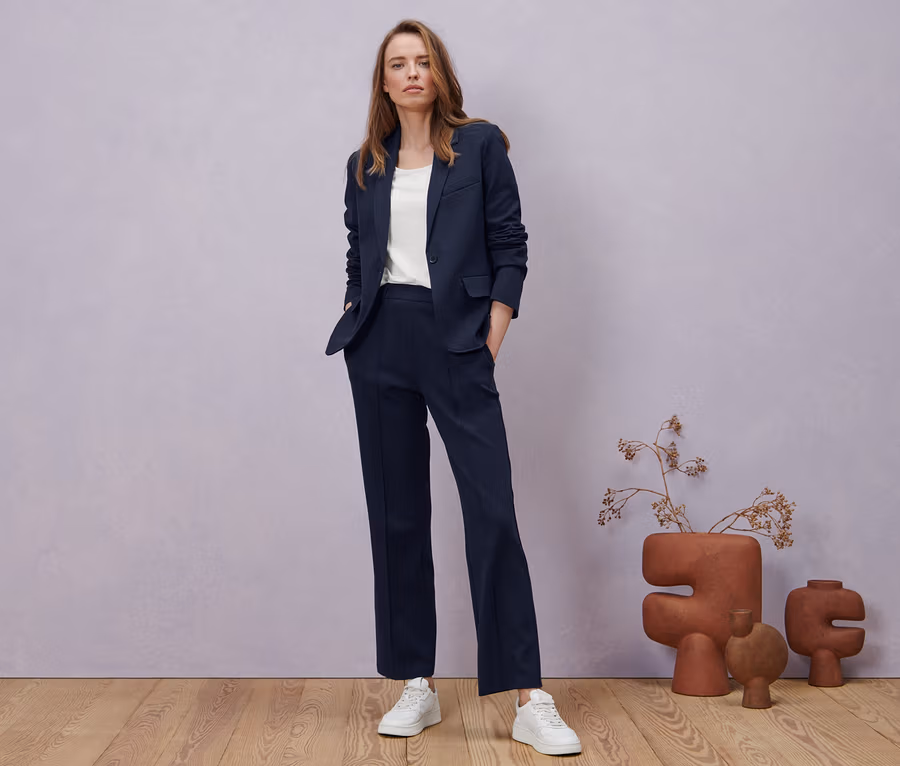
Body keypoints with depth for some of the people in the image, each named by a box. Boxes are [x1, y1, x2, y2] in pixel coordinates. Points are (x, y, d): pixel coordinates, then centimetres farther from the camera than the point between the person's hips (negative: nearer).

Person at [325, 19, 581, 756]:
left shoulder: (481, 145, 5)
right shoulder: (365, 167, 14)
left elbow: (510, 246, 1)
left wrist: (493, 335, -7)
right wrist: (356, 321, 4)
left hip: (455, 341, -4)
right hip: (381, 344, 4)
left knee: (493, 511, -10)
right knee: (396, 515, 5)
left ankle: (531, 701, -7)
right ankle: (417, 687, 14)